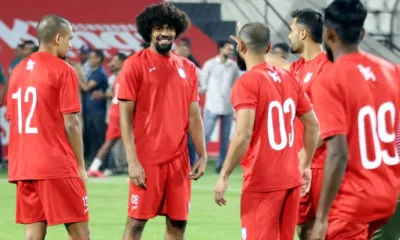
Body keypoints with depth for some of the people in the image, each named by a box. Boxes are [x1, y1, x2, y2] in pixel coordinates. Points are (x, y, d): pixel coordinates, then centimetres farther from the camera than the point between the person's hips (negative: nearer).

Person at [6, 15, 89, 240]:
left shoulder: (19, 70, 12)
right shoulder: (63, 71, -7)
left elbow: (13, 119, 15)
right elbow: (70, 124, -11)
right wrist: (80, 165, -4)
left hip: (23, 168, 6)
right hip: (57, 166, -6)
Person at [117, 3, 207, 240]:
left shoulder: (188, 68, 10)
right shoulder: (135, 65, -4)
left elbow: (194, 116, 13)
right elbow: (125, 116, -7)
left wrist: (202, 155, 4)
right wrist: (132, 161, -14)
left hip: (179, 160, 5)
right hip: (146, 160, -5)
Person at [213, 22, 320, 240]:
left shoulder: (246, 83, -12)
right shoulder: (288, 79, 9)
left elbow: (243, 134, -21)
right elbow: (312, 125, 14)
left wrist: (224, 176, -16)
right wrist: (306, 165, 22)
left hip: (261, 182, -7)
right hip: (290, 179, 7)